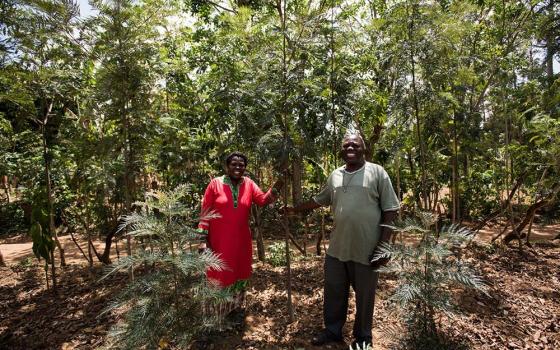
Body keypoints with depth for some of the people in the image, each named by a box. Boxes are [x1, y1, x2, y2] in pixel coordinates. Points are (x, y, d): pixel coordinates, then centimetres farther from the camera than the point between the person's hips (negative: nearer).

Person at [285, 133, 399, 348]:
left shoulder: (377, 172, -5)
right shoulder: (335, 175, 9)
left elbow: (390, 210, -7)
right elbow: (319, 200, 21)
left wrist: (384, 246, -11)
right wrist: (294, 209, 22)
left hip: (366, 249, -4)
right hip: (336, 248, 4)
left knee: (364, 297, 15)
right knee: (334, 292, 18)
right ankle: (332, 330, 40)